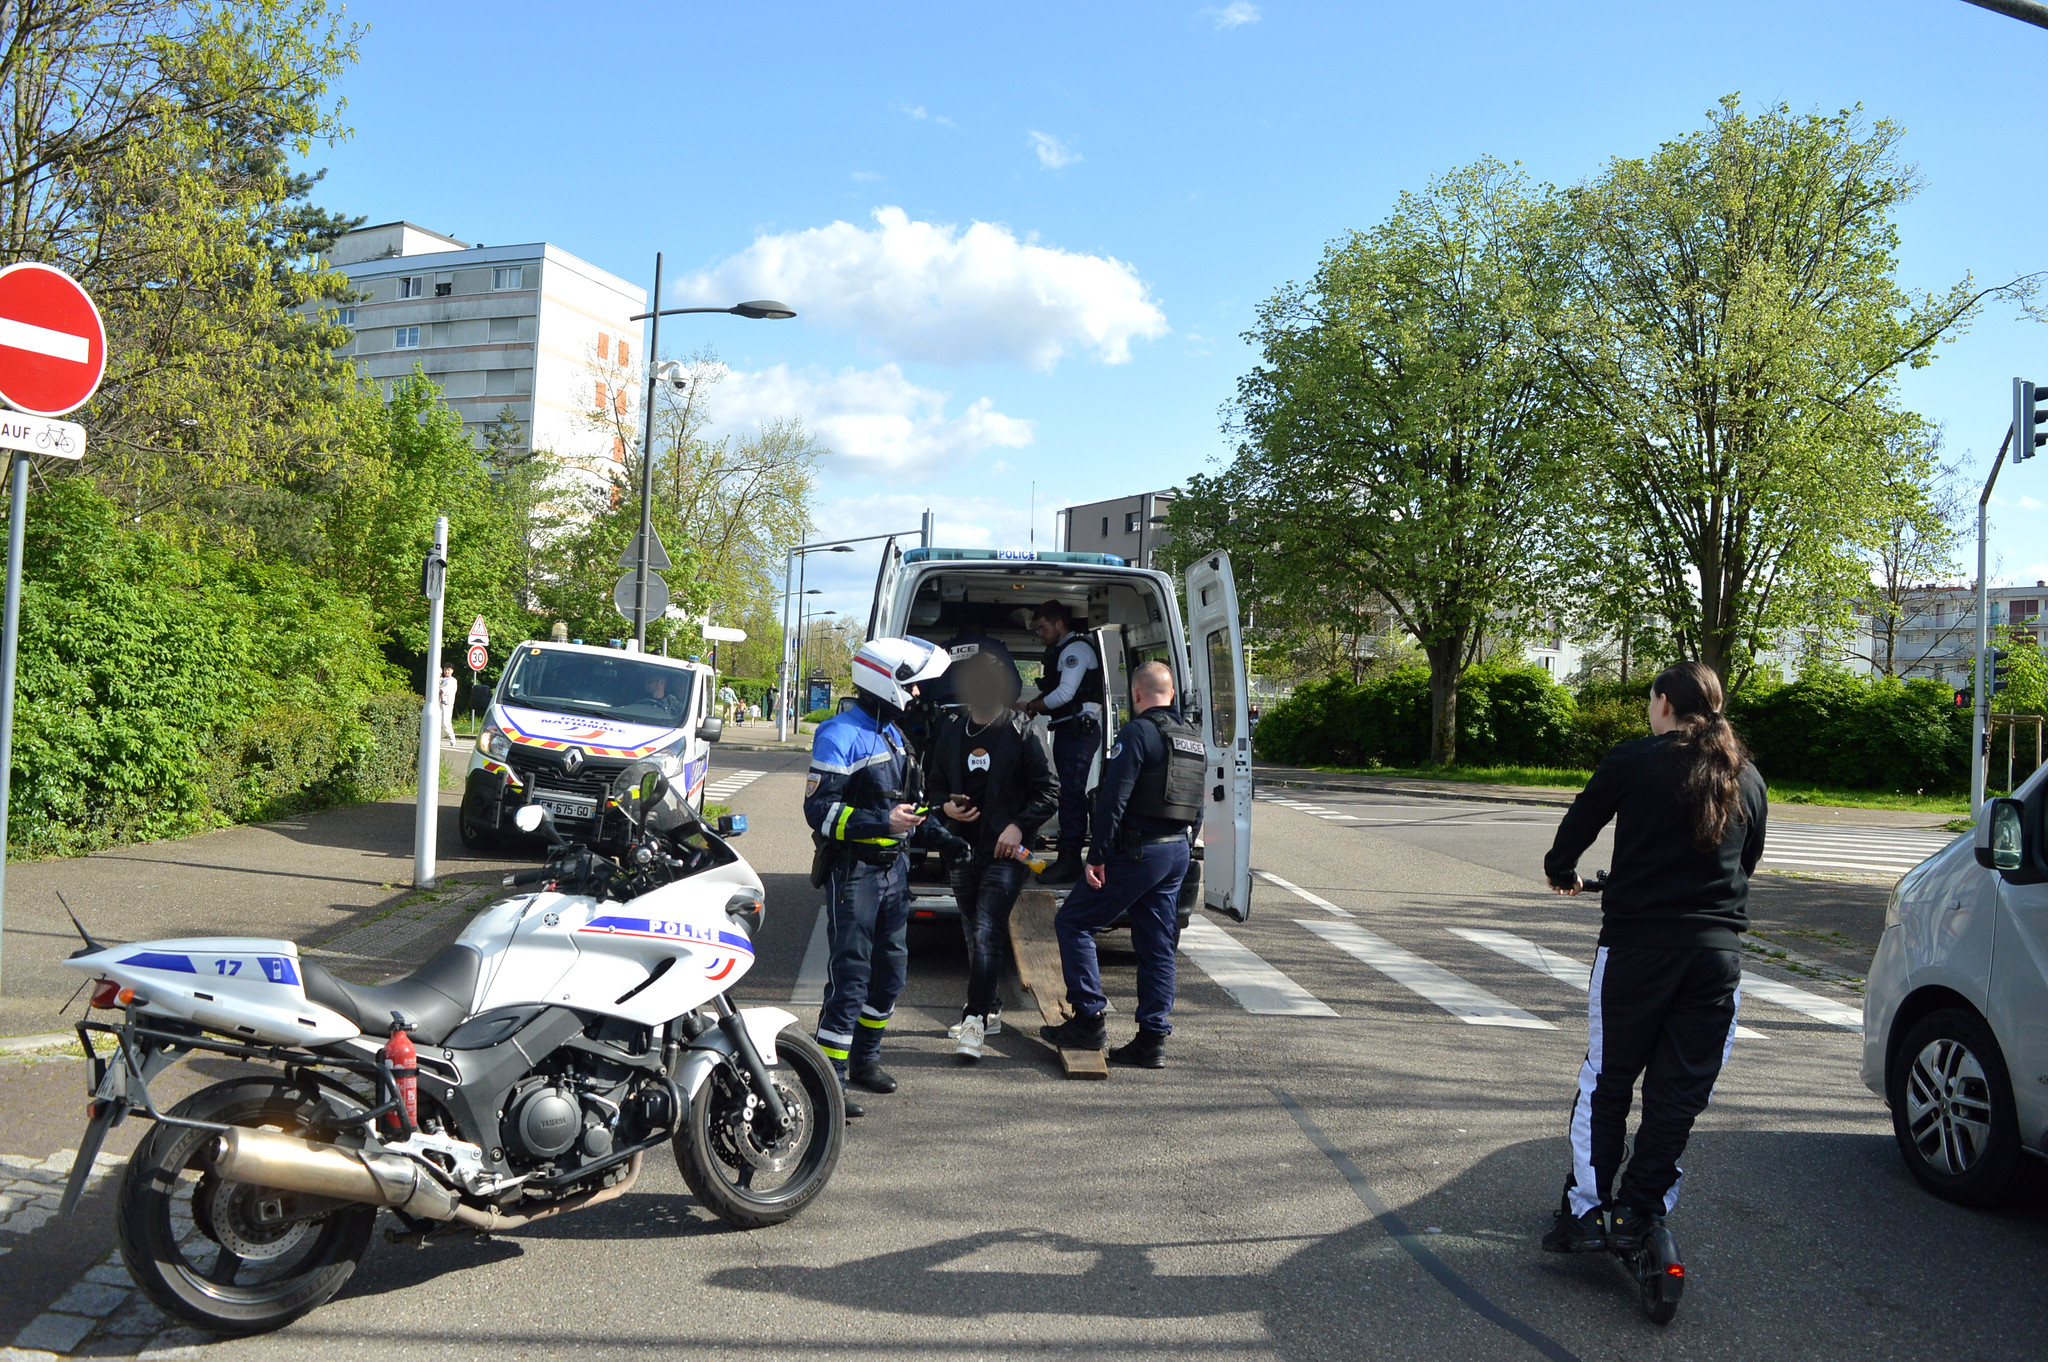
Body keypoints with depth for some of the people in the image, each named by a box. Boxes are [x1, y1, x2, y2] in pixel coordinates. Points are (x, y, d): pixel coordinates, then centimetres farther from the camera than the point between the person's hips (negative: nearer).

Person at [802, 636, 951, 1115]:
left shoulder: (893, 732, 15)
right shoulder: (839, 735, -14)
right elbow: (820, 811, -20)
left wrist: (926, 817, 15)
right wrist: (882, 823, -25)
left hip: (893, 866, 9)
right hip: (853, 871, -9)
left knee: (891, 968, 15)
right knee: (850, 977, -9)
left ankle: (866, 1057, 31)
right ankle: (829, 1078, -3)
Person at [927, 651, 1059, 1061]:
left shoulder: (1022, 732, -5)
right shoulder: (952, 728, 9)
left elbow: (1049, 792, -4)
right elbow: (936, 783, 18)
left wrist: (1019, 825, -15)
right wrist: (946, 806, -3)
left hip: (1005, 851, -6)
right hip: (963, 847, 6)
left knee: (987, 934, -15)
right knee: (973, 934, 15)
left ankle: (975, 1020, -16)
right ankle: (989, 1010, 30)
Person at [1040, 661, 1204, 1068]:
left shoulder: (1138, 732, -12)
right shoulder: (1194, 740, 14)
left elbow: (1113, 798, -18)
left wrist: (1097, 856, -17)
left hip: (1137, 851, -8)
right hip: (1177, 853, 8)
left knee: (1072, 923, 3)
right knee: (1157, 946, 11)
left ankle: (1089, 1021, 1)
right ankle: (1152, 1041, 12)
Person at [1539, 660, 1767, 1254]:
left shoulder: (1633, 761, -4)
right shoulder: (1747, 778, 10)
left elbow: (1577, 824, 3)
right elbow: (1748, 859, 19)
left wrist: (1562, 874, 23)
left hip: (1638, 943, -3)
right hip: (1718, 949, 4)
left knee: (1606, 1081, 8)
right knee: (1681, 1089, 10)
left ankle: (1586, 1210, 10)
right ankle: (1638, 1213, 12)